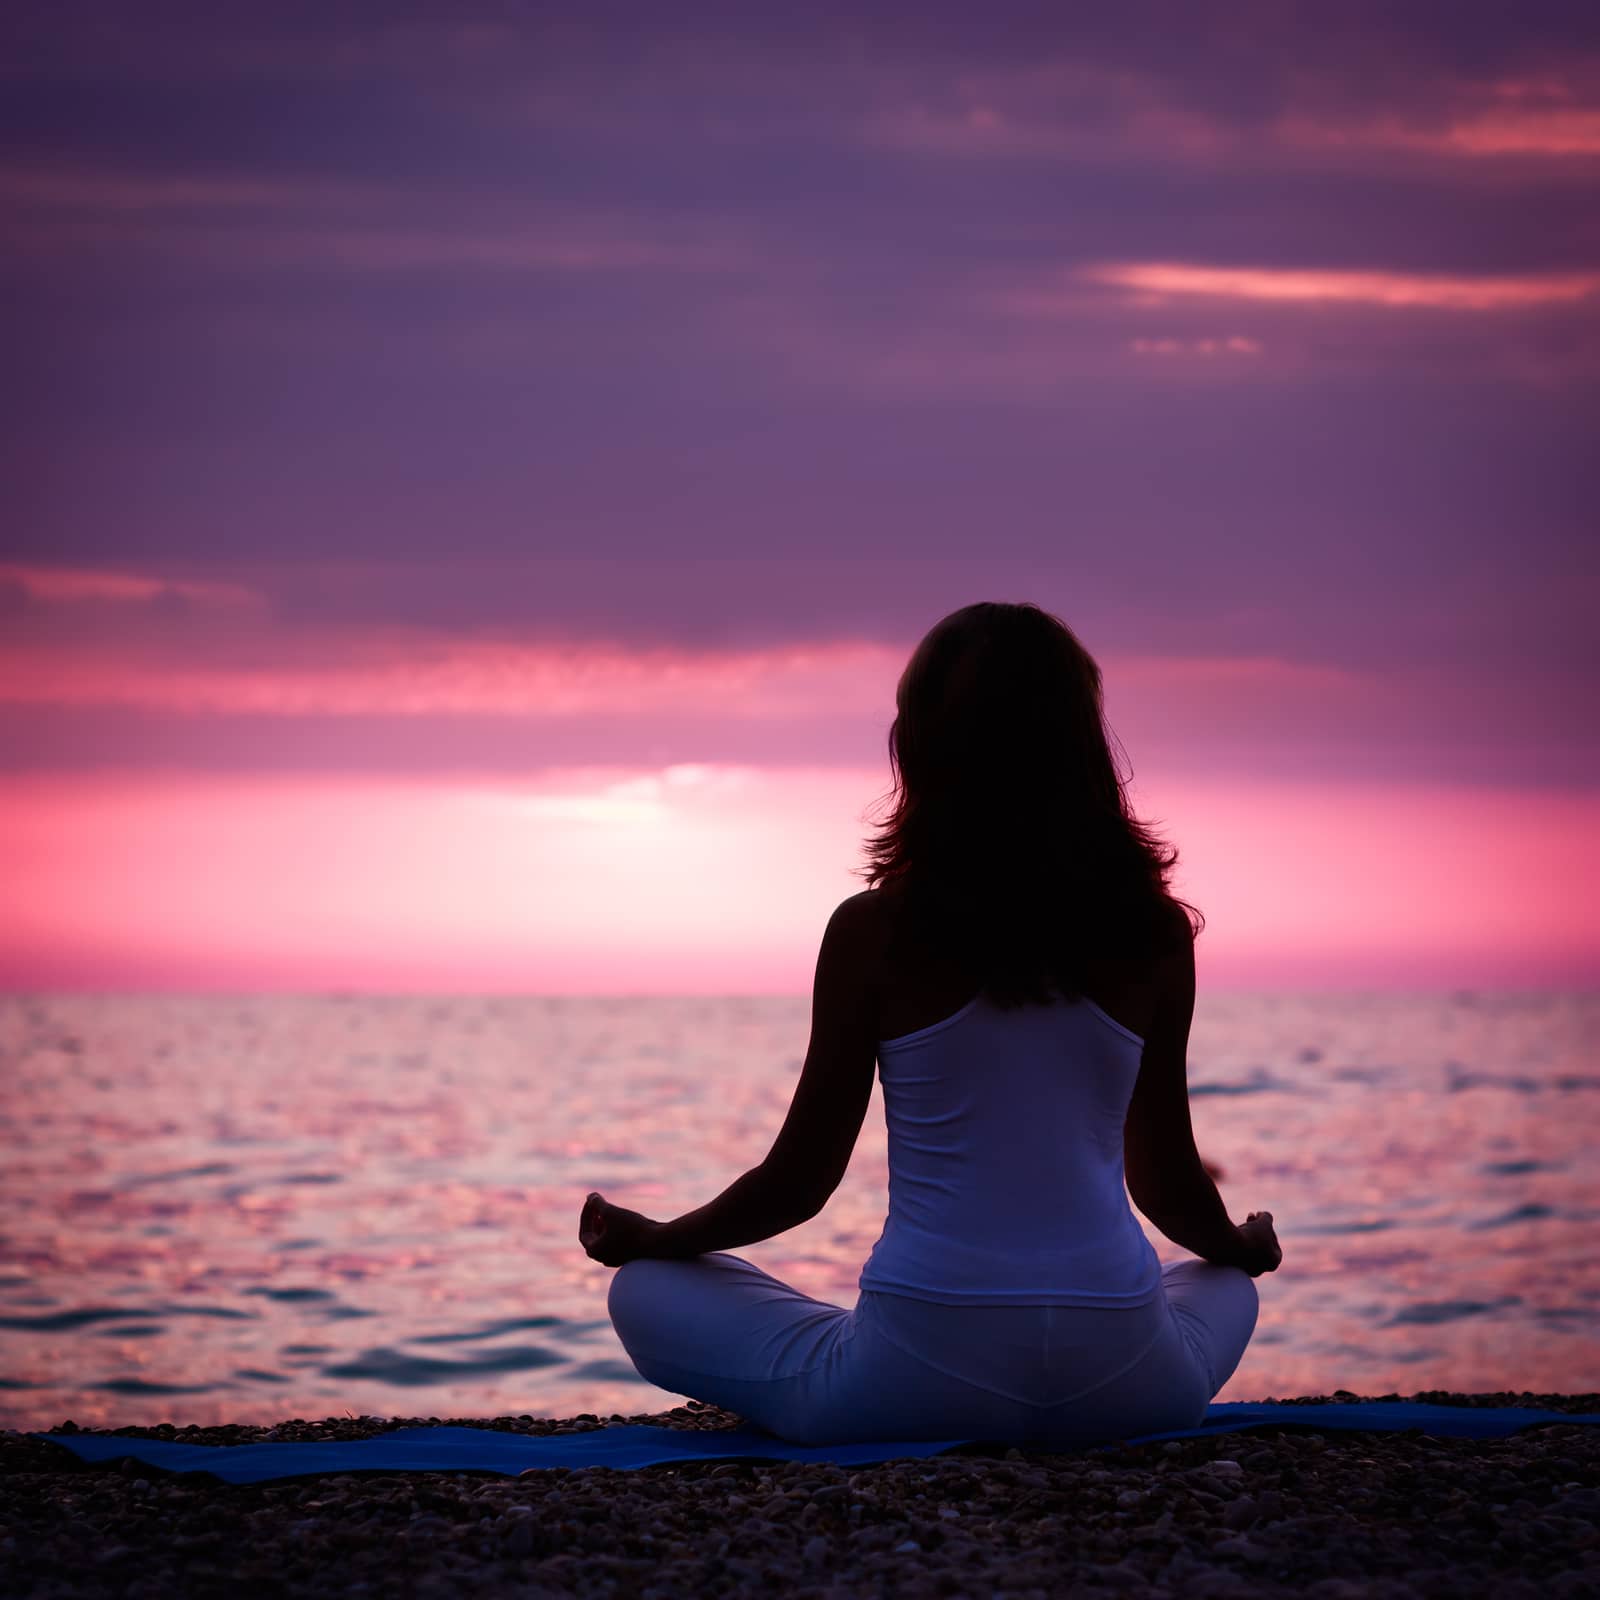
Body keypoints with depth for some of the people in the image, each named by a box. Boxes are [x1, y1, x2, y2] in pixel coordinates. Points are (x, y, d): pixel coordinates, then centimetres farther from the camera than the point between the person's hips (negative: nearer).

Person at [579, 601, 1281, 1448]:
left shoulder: (874, 932, -6)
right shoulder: (1151, 934, 1)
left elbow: (800, 1179, 1)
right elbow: (1166, 1179, 11)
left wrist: (650, 1238, 20)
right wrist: (1242, 1247, 35)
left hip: (922, 1373, -3)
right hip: (1115, 1378, 3)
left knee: (647, 1294, 18)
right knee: (1226, 1287, 38)